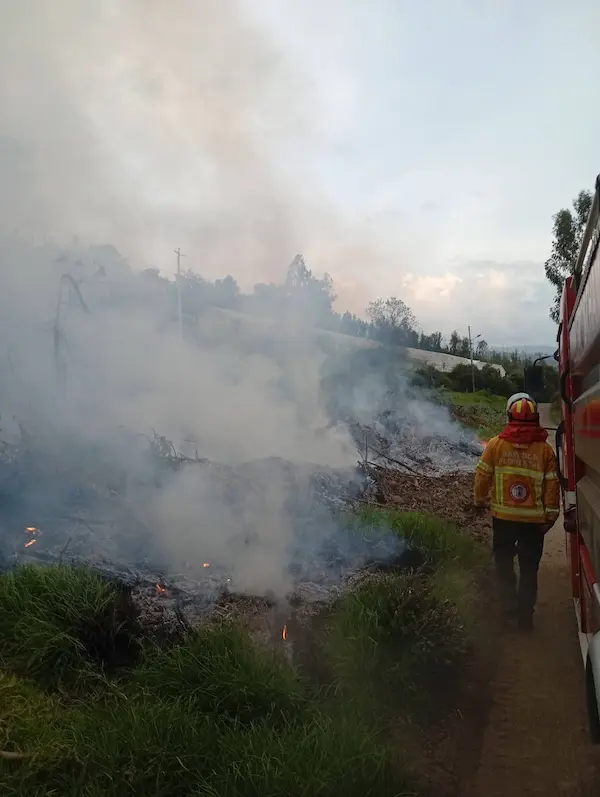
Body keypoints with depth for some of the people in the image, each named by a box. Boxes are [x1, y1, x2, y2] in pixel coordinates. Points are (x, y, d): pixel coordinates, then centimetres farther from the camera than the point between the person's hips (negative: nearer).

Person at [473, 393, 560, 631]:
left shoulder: (495, 444, -9)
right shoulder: (545, 449, -8)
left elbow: (482, 476, -3)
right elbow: (552, 484, -7)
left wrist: (480, 501, 13)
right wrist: (551, 515, 3)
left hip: (503, 516, 0)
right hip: (534, 519, 0)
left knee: (504, 561, 20)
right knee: (529, 568, 13)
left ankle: (510, 606, 23)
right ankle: (525, 615, 19)